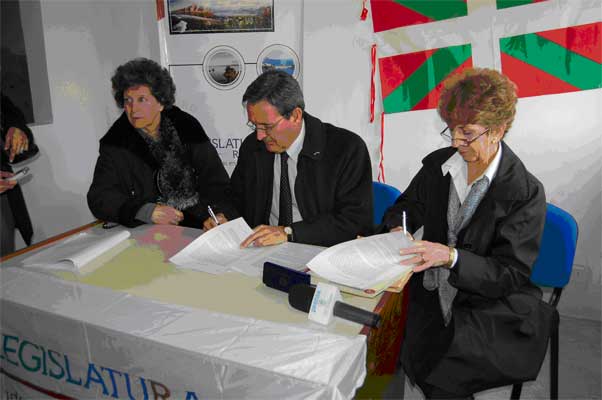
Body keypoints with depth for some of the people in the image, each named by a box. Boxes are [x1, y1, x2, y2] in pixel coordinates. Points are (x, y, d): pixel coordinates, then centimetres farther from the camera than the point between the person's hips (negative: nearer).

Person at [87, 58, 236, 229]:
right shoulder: (115, 142, 4)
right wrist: (147, 211, -22)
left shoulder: (187, 127, 7)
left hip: (199, 225, 1)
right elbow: (98, 198, -5)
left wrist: (215, 215, -17)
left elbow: (217, 181, 3)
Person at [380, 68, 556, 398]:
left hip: (491, 306, -3)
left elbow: (510, 275, -13)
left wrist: (451, 256, -27)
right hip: (431, 293, 4)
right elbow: (408, 206, 18)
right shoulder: (438, 164, 3)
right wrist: (398, 230, -6)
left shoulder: (526, 193, -11)